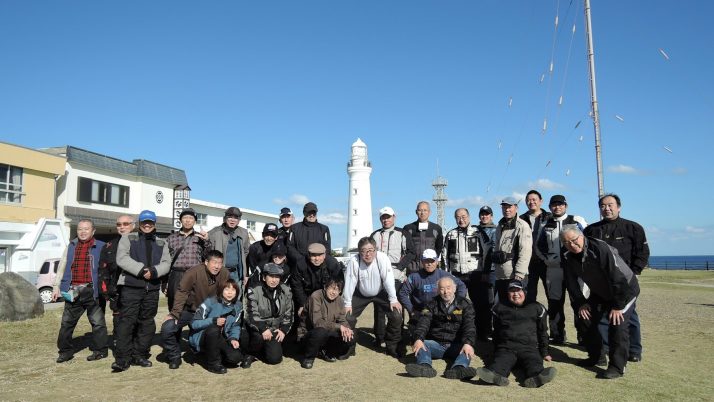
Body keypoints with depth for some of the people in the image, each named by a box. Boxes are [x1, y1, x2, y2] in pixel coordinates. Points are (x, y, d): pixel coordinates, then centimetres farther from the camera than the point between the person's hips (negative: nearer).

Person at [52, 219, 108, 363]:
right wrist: (56, 287, 10)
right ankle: (65, 351, 22)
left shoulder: (100, 247, 1)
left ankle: (100, 350, 12)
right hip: (73, 291, 5)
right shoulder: (71, 247, 13)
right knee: (67, 322, 10)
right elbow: (62, 267, 16)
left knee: (97, 322, 1)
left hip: (92, 290, -4)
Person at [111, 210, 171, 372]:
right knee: (127, 321, -9)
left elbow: (166, 263, 6)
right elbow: (122, 258, -6)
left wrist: (154, 271, -14)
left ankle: (139, 355, 19)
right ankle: (122, 358, -6)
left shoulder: (161, 243, 18)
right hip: (131, 286, -4)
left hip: (152, 288, 4)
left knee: (147, 322, 9)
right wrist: (141, 269, -17)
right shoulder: (128, 238, 9)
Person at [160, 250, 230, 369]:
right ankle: (174, 357, 7)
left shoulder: (224, 274, -18)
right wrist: (174, 314, -23)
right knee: (167, 328, -18)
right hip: (189, 310, -2)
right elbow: (182, 292, -22)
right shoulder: (194, 272, -26)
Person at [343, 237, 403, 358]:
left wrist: (393, 300, -22)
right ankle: (349, 347, 13)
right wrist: (347, 303, -16)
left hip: (380, 293, 0)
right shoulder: (354, 261, -26)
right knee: (348, 317, -11)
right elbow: (349, 282, -20)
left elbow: (388, 279, -24)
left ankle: (392, 347, 7)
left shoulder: (382, 258, -27)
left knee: (396, 315, -13)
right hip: (361, 294, 0)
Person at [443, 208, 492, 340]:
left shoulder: (478, 233, 2)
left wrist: (486, 273, -6)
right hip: (456, 275, 3)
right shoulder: (450, 234, 11)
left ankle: (483, 333, 12)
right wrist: (447, 274, 7)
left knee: (481, 305, 0)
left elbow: (487, 253, -1)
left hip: (475, 275, -3)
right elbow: (445, 256, 14)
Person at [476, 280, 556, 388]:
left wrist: (545, 353, 21)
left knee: (534, 362, -34)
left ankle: (535, 377, -64)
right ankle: (496, 375, -63)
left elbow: (542, 332, 23)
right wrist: (497, 349, 21)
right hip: (506, 347, 0)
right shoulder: (499, 308, 20)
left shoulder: (536, 308, 19)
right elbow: (496, 331, 26)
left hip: (529, 348, 0)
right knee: (501, 361, -33)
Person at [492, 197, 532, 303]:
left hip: (514, 276, -7)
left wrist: (519, 274, -21)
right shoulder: (500, 226, 16)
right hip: (500, 275, 7)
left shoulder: (522, 226, -9)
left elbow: (525, 252, -16)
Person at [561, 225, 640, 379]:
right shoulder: (569, 257, -10)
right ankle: (594, 356, 24)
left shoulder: (601, 249, -33)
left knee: (617, 325, -19)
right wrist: (580, 303, -5)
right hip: (599, 293, 7)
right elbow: (572, 283, 1)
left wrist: (618, 305, -27)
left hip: (625, 290, -7)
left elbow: (618, 277, -32)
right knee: (587, 320, 5)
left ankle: (617, 366, -9)